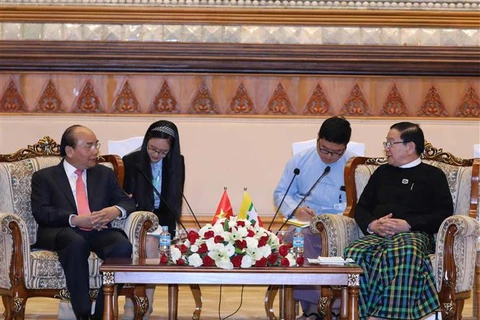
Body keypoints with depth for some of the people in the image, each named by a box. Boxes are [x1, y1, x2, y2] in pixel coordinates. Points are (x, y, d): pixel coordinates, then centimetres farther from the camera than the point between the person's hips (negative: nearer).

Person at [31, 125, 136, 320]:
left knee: (123, 247, -31)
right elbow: (41, 213, -2)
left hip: (98, 232, 3)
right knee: (76, 244, -39)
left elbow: (128, 202, 16)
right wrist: (75, 220, -17)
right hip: (62, 233, -3)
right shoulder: (44, 177, 13)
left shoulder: (105, 174, 23)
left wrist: (116, 210, -9)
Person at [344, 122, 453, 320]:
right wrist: (372, 225, -1)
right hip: (378, 234, 4)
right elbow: (361, 208, 24)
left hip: (415, 234, -4)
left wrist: (408, 224, -11)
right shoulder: (382, 172, 29)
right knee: (355, 253, -34)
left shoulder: (433, 175, 16)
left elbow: (444, 213, 3)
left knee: (405, 252, -43)